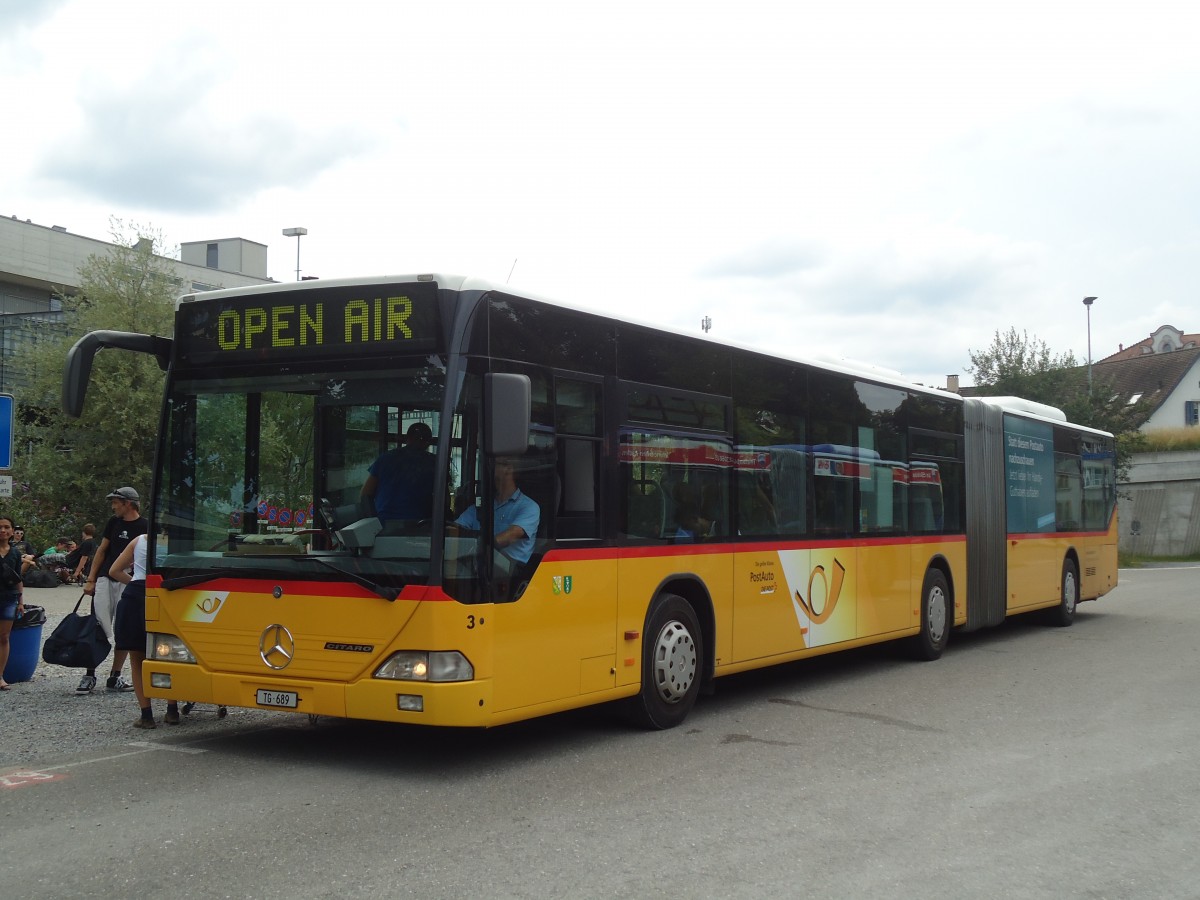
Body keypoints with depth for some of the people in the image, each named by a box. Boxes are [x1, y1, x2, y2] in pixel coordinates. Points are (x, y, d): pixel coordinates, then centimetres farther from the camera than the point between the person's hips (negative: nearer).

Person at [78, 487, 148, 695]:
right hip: (105, 579, 3)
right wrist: (90, 580, 7)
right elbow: (101, 551, 14)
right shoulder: (114, 522, 11)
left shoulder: (144, 527, -1)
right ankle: (89, 675, 1)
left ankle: (115, 678, 12)